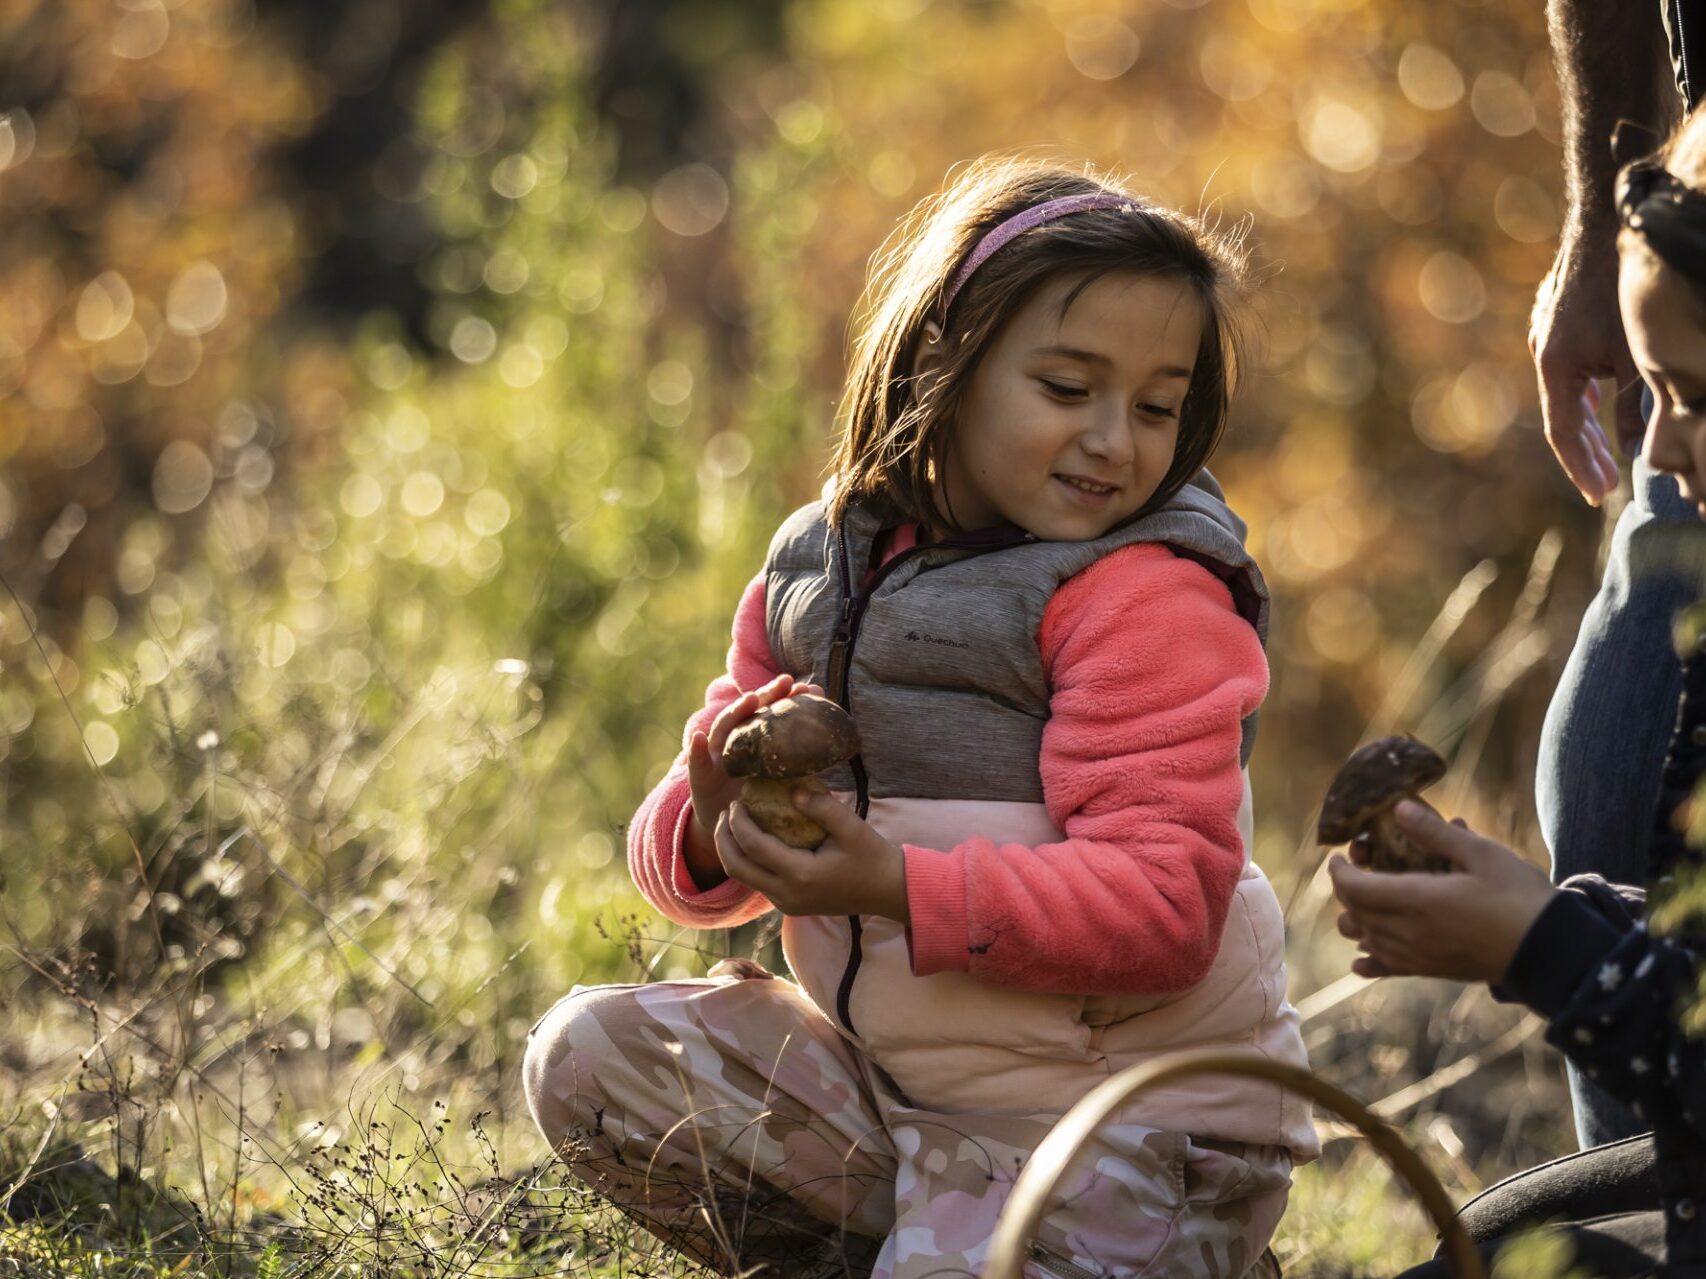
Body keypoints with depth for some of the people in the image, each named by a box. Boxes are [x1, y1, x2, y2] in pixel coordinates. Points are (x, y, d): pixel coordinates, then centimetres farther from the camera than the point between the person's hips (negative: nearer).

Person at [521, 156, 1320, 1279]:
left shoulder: (1146, 598, -14)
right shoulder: (817, 572, 5)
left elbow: (1166, 908, -24)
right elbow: (687, 861, 10)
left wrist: (894, 885, -32)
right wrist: (714, 825, -16)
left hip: (1127, 1134, -7)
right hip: (888, 1084, 7)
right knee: (591, 1055, 1)